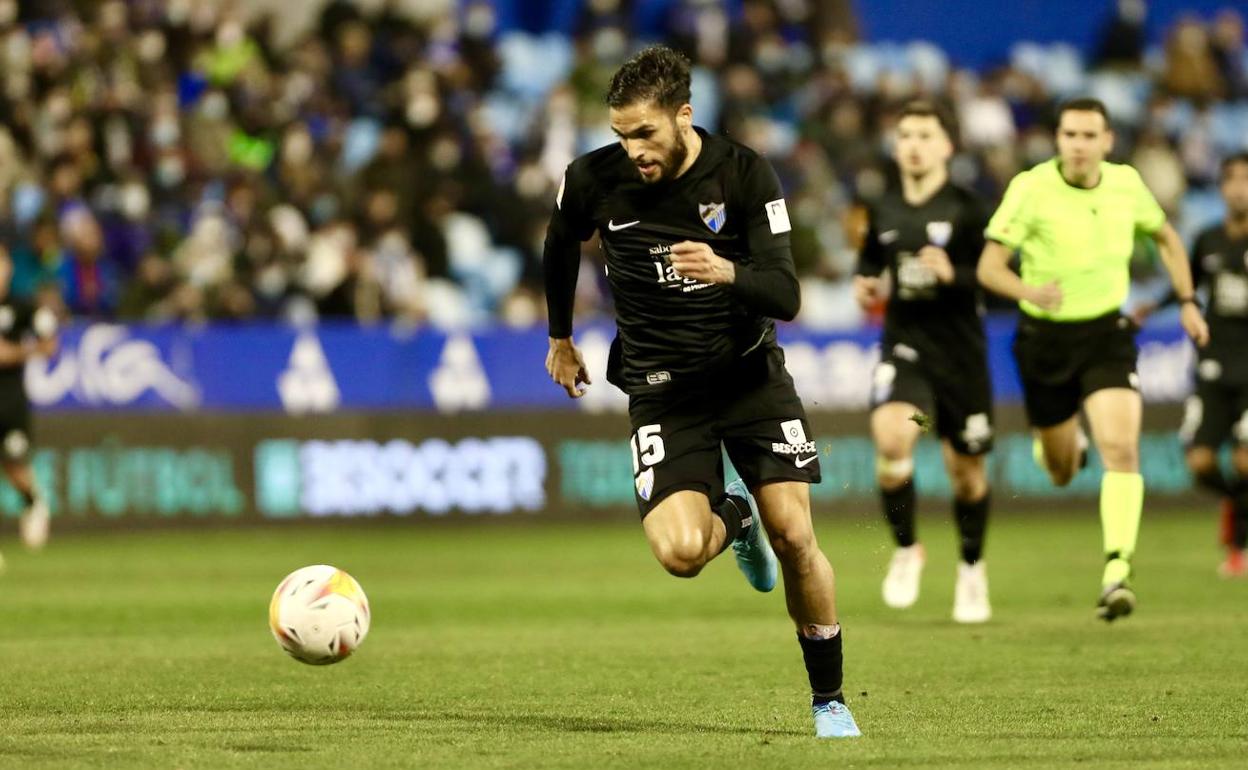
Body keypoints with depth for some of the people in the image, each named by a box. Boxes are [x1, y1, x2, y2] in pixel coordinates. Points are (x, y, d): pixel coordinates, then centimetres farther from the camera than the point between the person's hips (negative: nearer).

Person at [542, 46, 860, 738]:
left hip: (749, 370, 0)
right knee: (680, 552, -20)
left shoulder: (744, 174, -13)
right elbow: (560, 246, 15)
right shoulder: (593, 181, -9)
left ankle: (829, 700, 11)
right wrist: (560, 338, 26)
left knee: (794, 537, -10)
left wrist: (728, 273, -39)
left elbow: (786, 296, -18)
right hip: (661, 388, 0)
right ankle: (732, 516, 19)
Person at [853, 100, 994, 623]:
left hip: (959, 350, -2)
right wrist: (866, 285, 5)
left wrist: (953, 274, -26)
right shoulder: (883, 212, 7)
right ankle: (906, 550, -4)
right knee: (891, 438, -25)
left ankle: (972, 569, 32)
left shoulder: (967, 210, -6)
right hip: (903, 345, 2)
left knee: (965, 467, 7)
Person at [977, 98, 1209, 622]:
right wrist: (1030, 291, -36)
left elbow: (1165, 236, 17)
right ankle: (1066, 444, 51)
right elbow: (989, 267, -16)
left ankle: (1117, 572, -23)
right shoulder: (1031, 189, -15)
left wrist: (1187, 302, 9)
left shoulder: (1126, 184, -4)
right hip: (1045, 337, -1)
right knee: (1061, 474, 13)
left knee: (1121, 448, -21)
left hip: (1107, 333, 1)